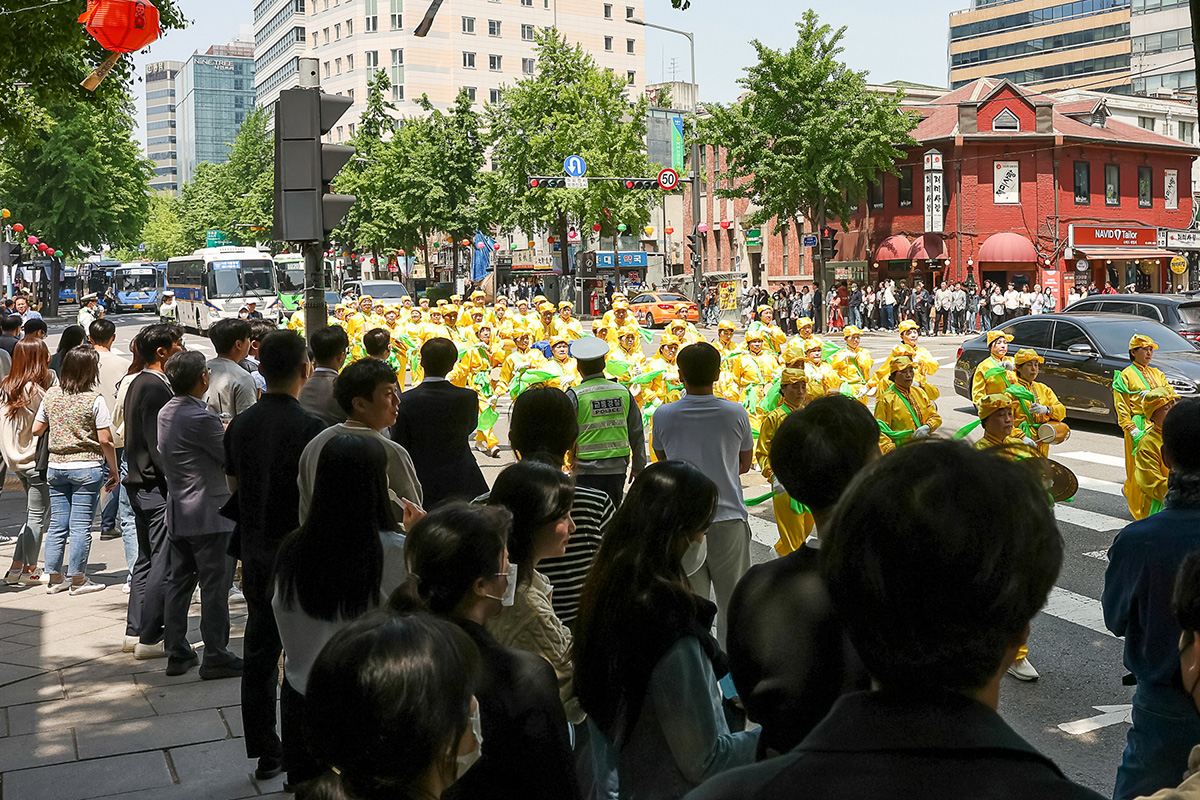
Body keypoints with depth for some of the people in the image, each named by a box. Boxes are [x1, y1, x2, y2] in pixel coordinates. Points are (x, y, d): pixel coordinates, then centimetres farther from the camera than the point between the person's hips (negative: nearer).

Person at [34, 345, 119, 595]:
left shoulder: (51, 394, 4)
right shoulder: (94, 399, -11)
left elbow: (36, 429, 10)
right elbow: (105, 440, -10)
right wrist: (114, 470, -1)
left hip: (55, 466, 5)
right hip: (86, 467, -5)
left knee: (57, 524, 11)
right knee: (81, 525, 0)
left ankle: (54, 578, 16)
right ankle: (78, 580, 5)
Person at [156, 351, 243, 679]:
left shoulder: (165, 413, 8)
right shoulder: (201, 418, -20)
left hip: (177, 513, 9)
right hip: (210, 515, -9)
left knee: (179, 583, 13)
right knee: (215, 587, -1)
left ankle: (177, 653, 20)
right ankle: (216, 657, 4)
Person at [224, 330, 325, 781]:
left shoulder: (240, 425, 2)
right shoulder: (308, 428, -17)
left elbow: (233, 489, 12)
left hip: (255, 555, 6)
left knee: (260, 652, 14)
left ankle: (265, 752, 24)